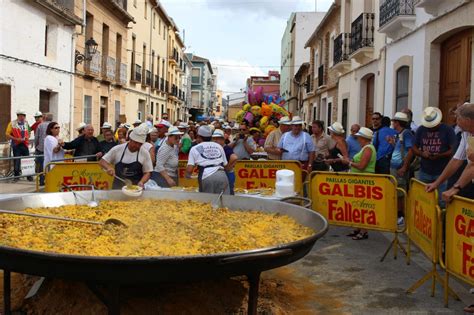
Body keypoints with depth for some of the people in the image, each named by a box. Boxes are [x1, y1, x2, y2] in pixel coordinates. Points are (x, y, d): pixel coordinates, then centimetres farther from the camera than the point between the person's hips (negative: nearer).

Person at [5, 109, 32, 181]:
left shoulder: (26, 123, 11)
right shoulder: (12, 123, -1)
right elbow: (7, 134, -3)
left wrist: (27, 137, 1)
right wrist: (16, 139, -14)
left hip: (25, 144, 3)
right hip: (16, 145, -3)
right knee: (16, 161, 1)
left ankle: (29, 175, 10)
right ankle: (16, 176, 12)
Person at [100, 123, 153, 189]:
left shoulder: (145, 153, 2)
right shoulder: (117, 149, 2)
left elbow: (147, 172, 7)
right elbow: (102, 161, 8)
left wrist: (141, 182, -11)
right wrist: (109, 168, -13)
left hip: (136, 188, 0)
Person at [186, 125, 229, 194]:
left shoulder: (195, 148, 11)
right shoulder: (219, 146, 20)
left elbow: (189, 170, 4)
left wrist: (188, 175, 25)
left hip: (206, 176, -2)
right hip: (222, 175, 2)